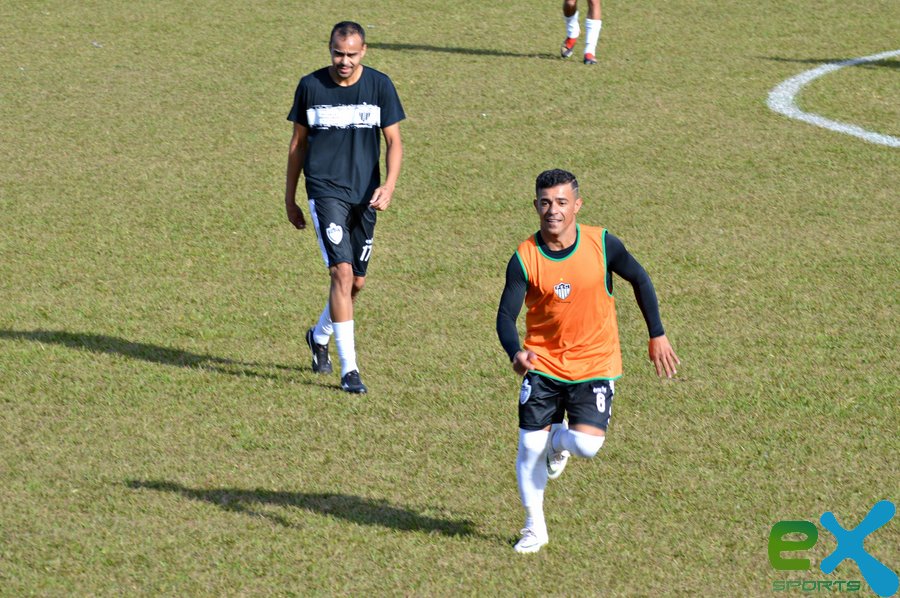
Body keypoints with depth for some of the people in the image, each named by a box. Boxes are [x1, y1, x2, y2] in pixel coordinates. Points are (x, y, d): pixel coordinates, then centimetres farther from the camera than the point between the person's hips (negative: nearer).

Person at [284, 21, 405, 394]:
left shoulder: (380, 86, 0)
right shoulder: (311, 86, 0)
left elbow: (394, 141, 2)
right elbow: (298, 143, 10)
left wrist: (389, 185, -15)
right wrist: (290, 198, 12)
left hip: (365, 195, 3)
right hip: (325, 191, -3)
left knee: (357, 281, 10)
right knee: (342, 272, -16)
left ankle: (319, 336, 40)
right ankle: (349, 369, -13)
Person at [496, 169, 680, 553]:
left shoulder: (601, 244, -11)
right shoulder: (524, 259, -13)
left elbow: (639, 279, 5)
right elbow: (506, 315, -12)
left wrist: (657, 336, 6)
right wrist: (516, 352, -33)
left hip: (595, 364, 0)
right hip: (543, 365, 0)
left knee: (586, 446, -16)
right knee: (529, 447, -3)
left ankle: (561, 440, 23)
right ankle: (534, 529, 20)